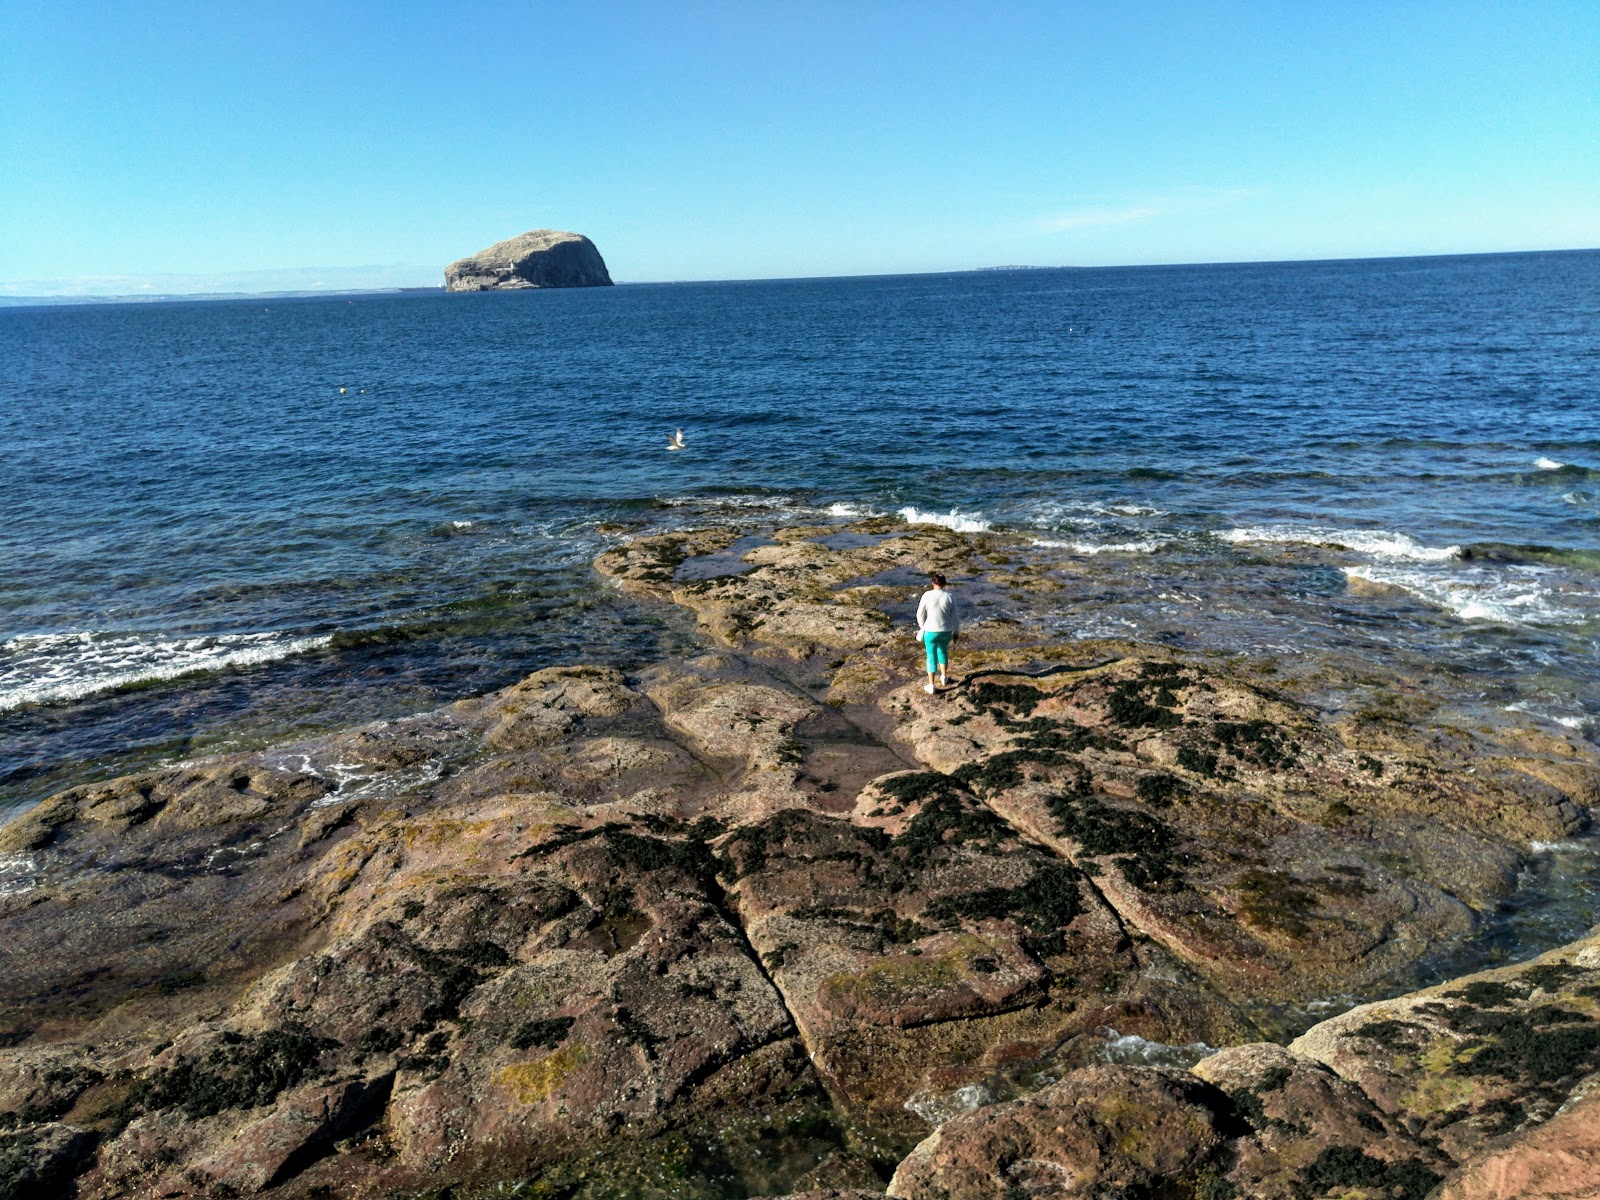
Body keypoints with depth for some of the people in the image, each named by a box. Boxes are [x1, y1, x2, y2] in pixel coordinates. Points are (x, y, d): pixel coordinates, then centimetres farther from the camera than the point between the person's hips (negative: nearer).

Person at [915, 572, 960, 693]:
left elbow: (920, 614, -7)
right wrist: (956, 632, 13)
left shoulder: (927, 595, -15)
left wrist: (922, 627, 12)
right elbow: (955, 617, -2)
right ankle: (944, 678, 43)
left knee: (932, 658, 13)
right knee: (942, 651, 31)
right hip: (946, 631, 2)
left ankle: (931, 687, 20)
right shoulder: (950, 597, -9)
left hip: (931, 632, -2)